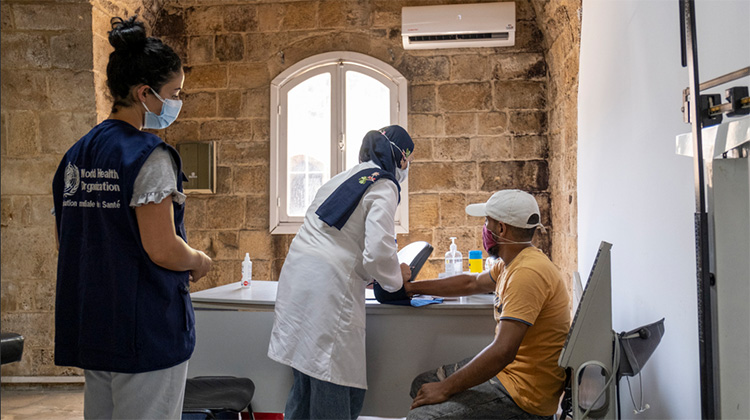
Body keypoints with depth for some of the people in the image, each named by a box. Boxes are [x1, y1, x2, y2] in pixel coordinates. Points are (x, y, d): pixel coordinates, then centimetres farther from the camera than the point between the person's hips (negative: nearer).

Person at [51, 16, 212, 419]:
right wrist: (200, 262, -1)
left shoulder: (76, 154, 10)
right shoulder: (149, 155, -15)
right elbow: (162, 250, -20)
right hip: (146, 329, -8)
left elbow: (66, 242, 14)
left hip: (89, 326, 9)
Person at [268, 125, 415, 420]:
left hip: (295, 278, 9)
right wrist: (397, 277, 3)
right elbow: (378, 253, -17)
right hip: (328, 288, -9)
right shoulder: (384, 187, -6)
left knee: (305, 383, 19)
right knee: (336, 395, 0)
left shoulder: (341, 178, 20)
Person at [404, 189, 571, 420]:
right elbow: (472, 283, 25)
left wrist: (445, 389, -23)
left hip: (523, 393, -10)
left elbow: (503, 351, -31)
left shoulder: (528, 273, -26)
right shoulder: (512, 263, 8)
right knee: (422, 384, 14)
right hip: (506, 369, 10)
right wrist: (411, 287, 27)